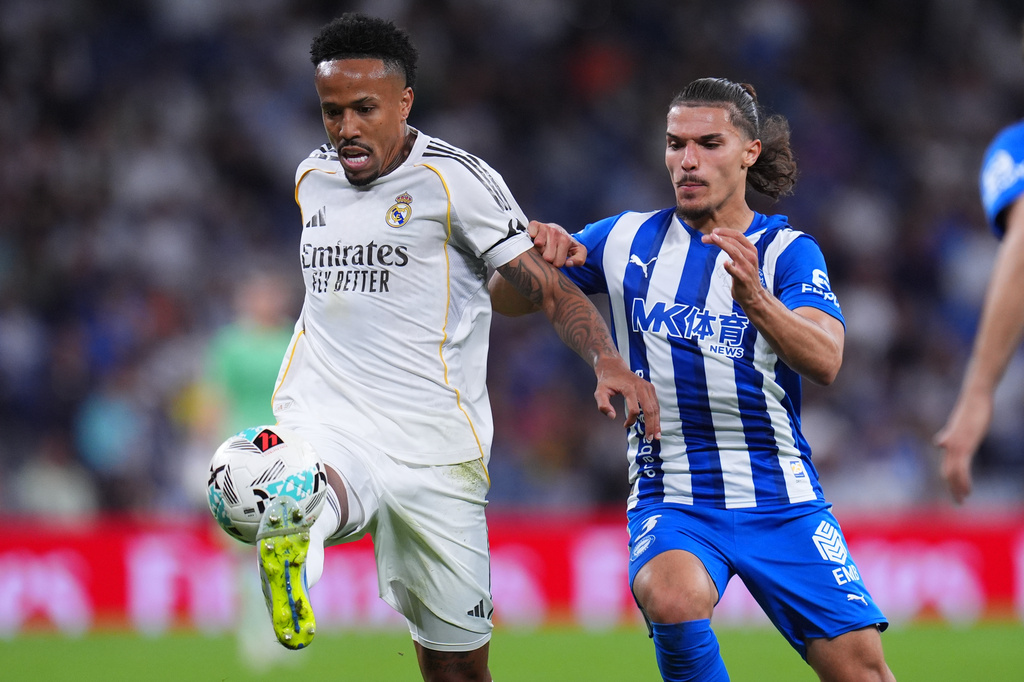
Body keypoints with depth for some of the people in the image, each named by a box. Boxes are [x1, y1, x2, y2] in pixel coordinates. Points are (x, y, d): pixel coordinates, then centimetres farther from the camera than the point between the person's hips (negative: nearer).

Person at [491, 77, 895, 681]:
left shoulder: (788, 250, -1)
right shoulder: (625, 240, 5)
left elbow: (824, 360, -18)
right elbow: (505, 300, 9)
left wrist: (752, 295, -37)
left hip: (781, 504, 0)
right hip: (672, 501, 0)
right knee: (673, 598, -34)